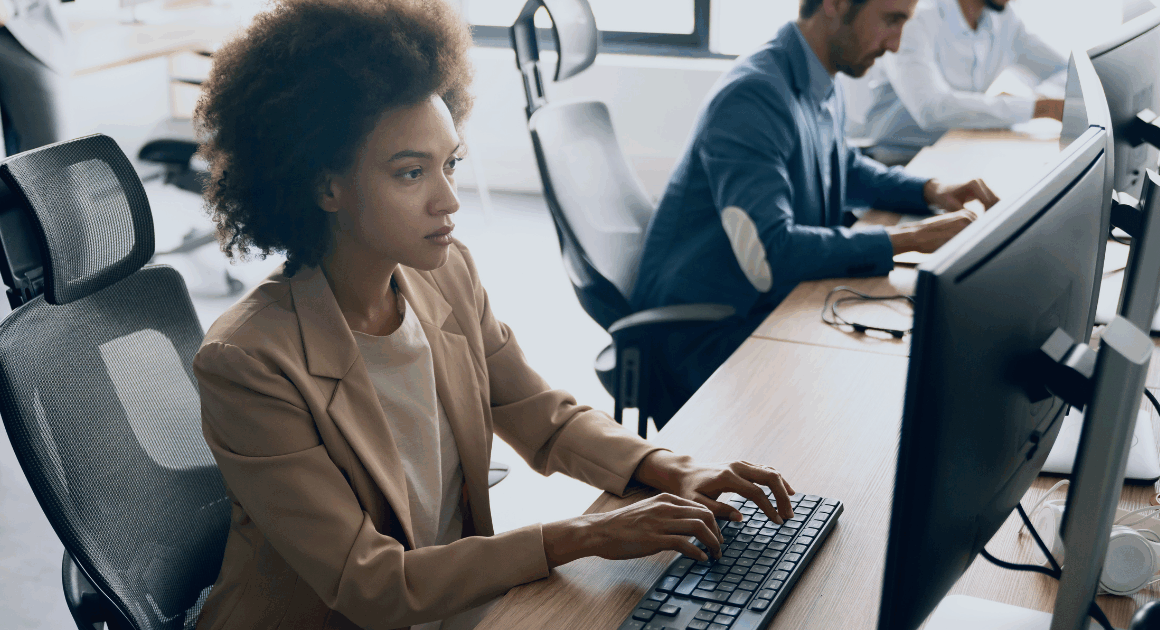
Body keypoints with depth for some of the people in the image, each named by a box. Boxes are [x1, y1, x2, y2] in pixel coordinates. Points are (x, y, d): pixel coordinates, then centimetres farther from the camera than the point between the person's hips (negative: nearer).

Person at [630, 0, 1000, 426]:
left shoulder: (824, 91, 6)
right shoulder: (753, 95, -23)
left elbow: (844, 168, 29)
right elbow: (769, 256, -32)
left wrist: (931, 191, 10)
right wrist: (911, 238, -26)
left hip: (774, 309, 9)